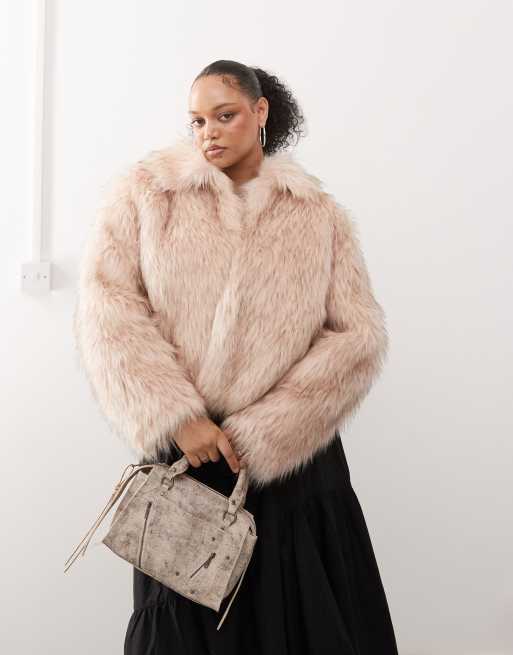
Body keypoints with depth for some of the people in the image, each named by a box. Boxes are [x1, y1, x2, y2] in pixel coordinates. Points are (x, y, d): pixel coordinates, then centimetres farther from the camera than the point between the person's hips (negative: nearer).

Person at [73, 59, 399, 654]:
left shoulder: (318, 214, 3)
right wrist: (177, 418, -17)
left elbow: (359, 335, -4)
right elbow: (105, 306, -8)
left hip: (294, 458, 1)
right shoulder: (144, 193, 2)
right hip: (178, 450, 0)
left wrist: (260, 437, -12)